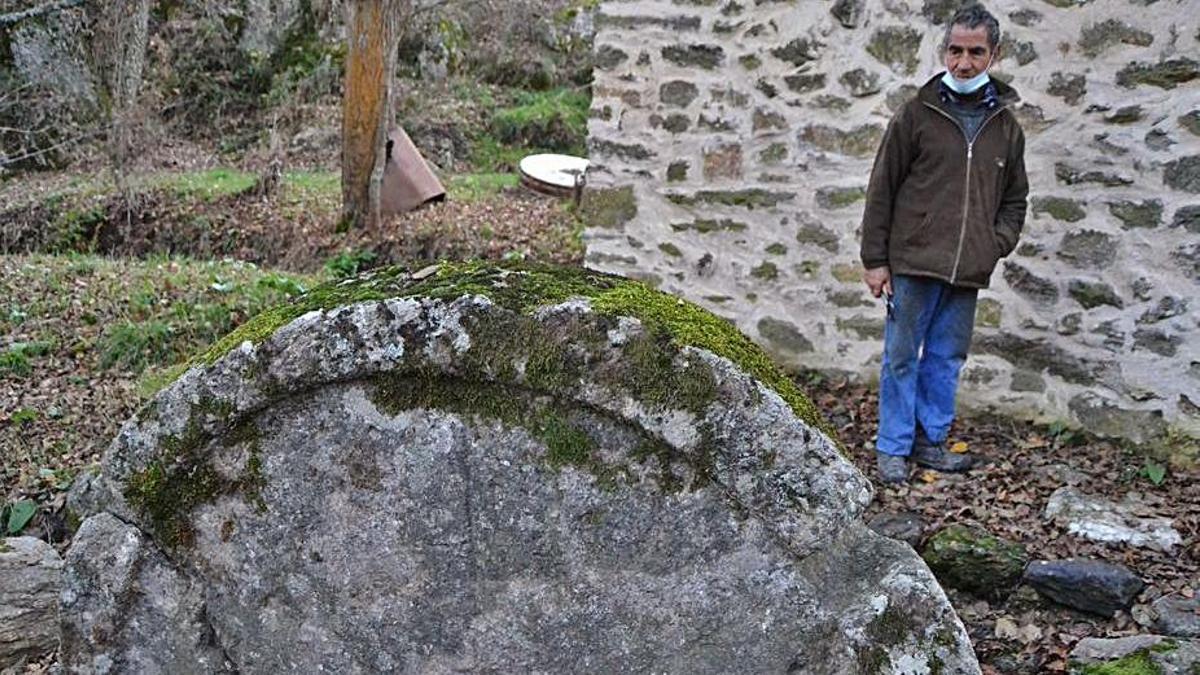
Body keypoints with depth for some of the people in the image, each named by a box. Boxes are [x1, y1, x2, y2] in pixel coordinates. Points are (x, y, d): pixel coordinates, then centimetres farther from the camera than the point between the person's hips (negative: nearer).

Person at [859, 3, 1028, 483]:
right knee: (902, 357, 2)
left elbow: (1014, 199, 20)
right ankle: (893, 448, 11)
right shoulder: (918, 114, -1)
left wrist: (998, 244, 1)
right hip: (913, 263, -4)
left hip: (968, 271, 4)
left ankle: (931, 440, 23)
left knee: (947, 359, 11)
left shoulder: (1006, 125, 11)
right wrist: (875, 259, -4)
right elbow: (882, 189, -1)